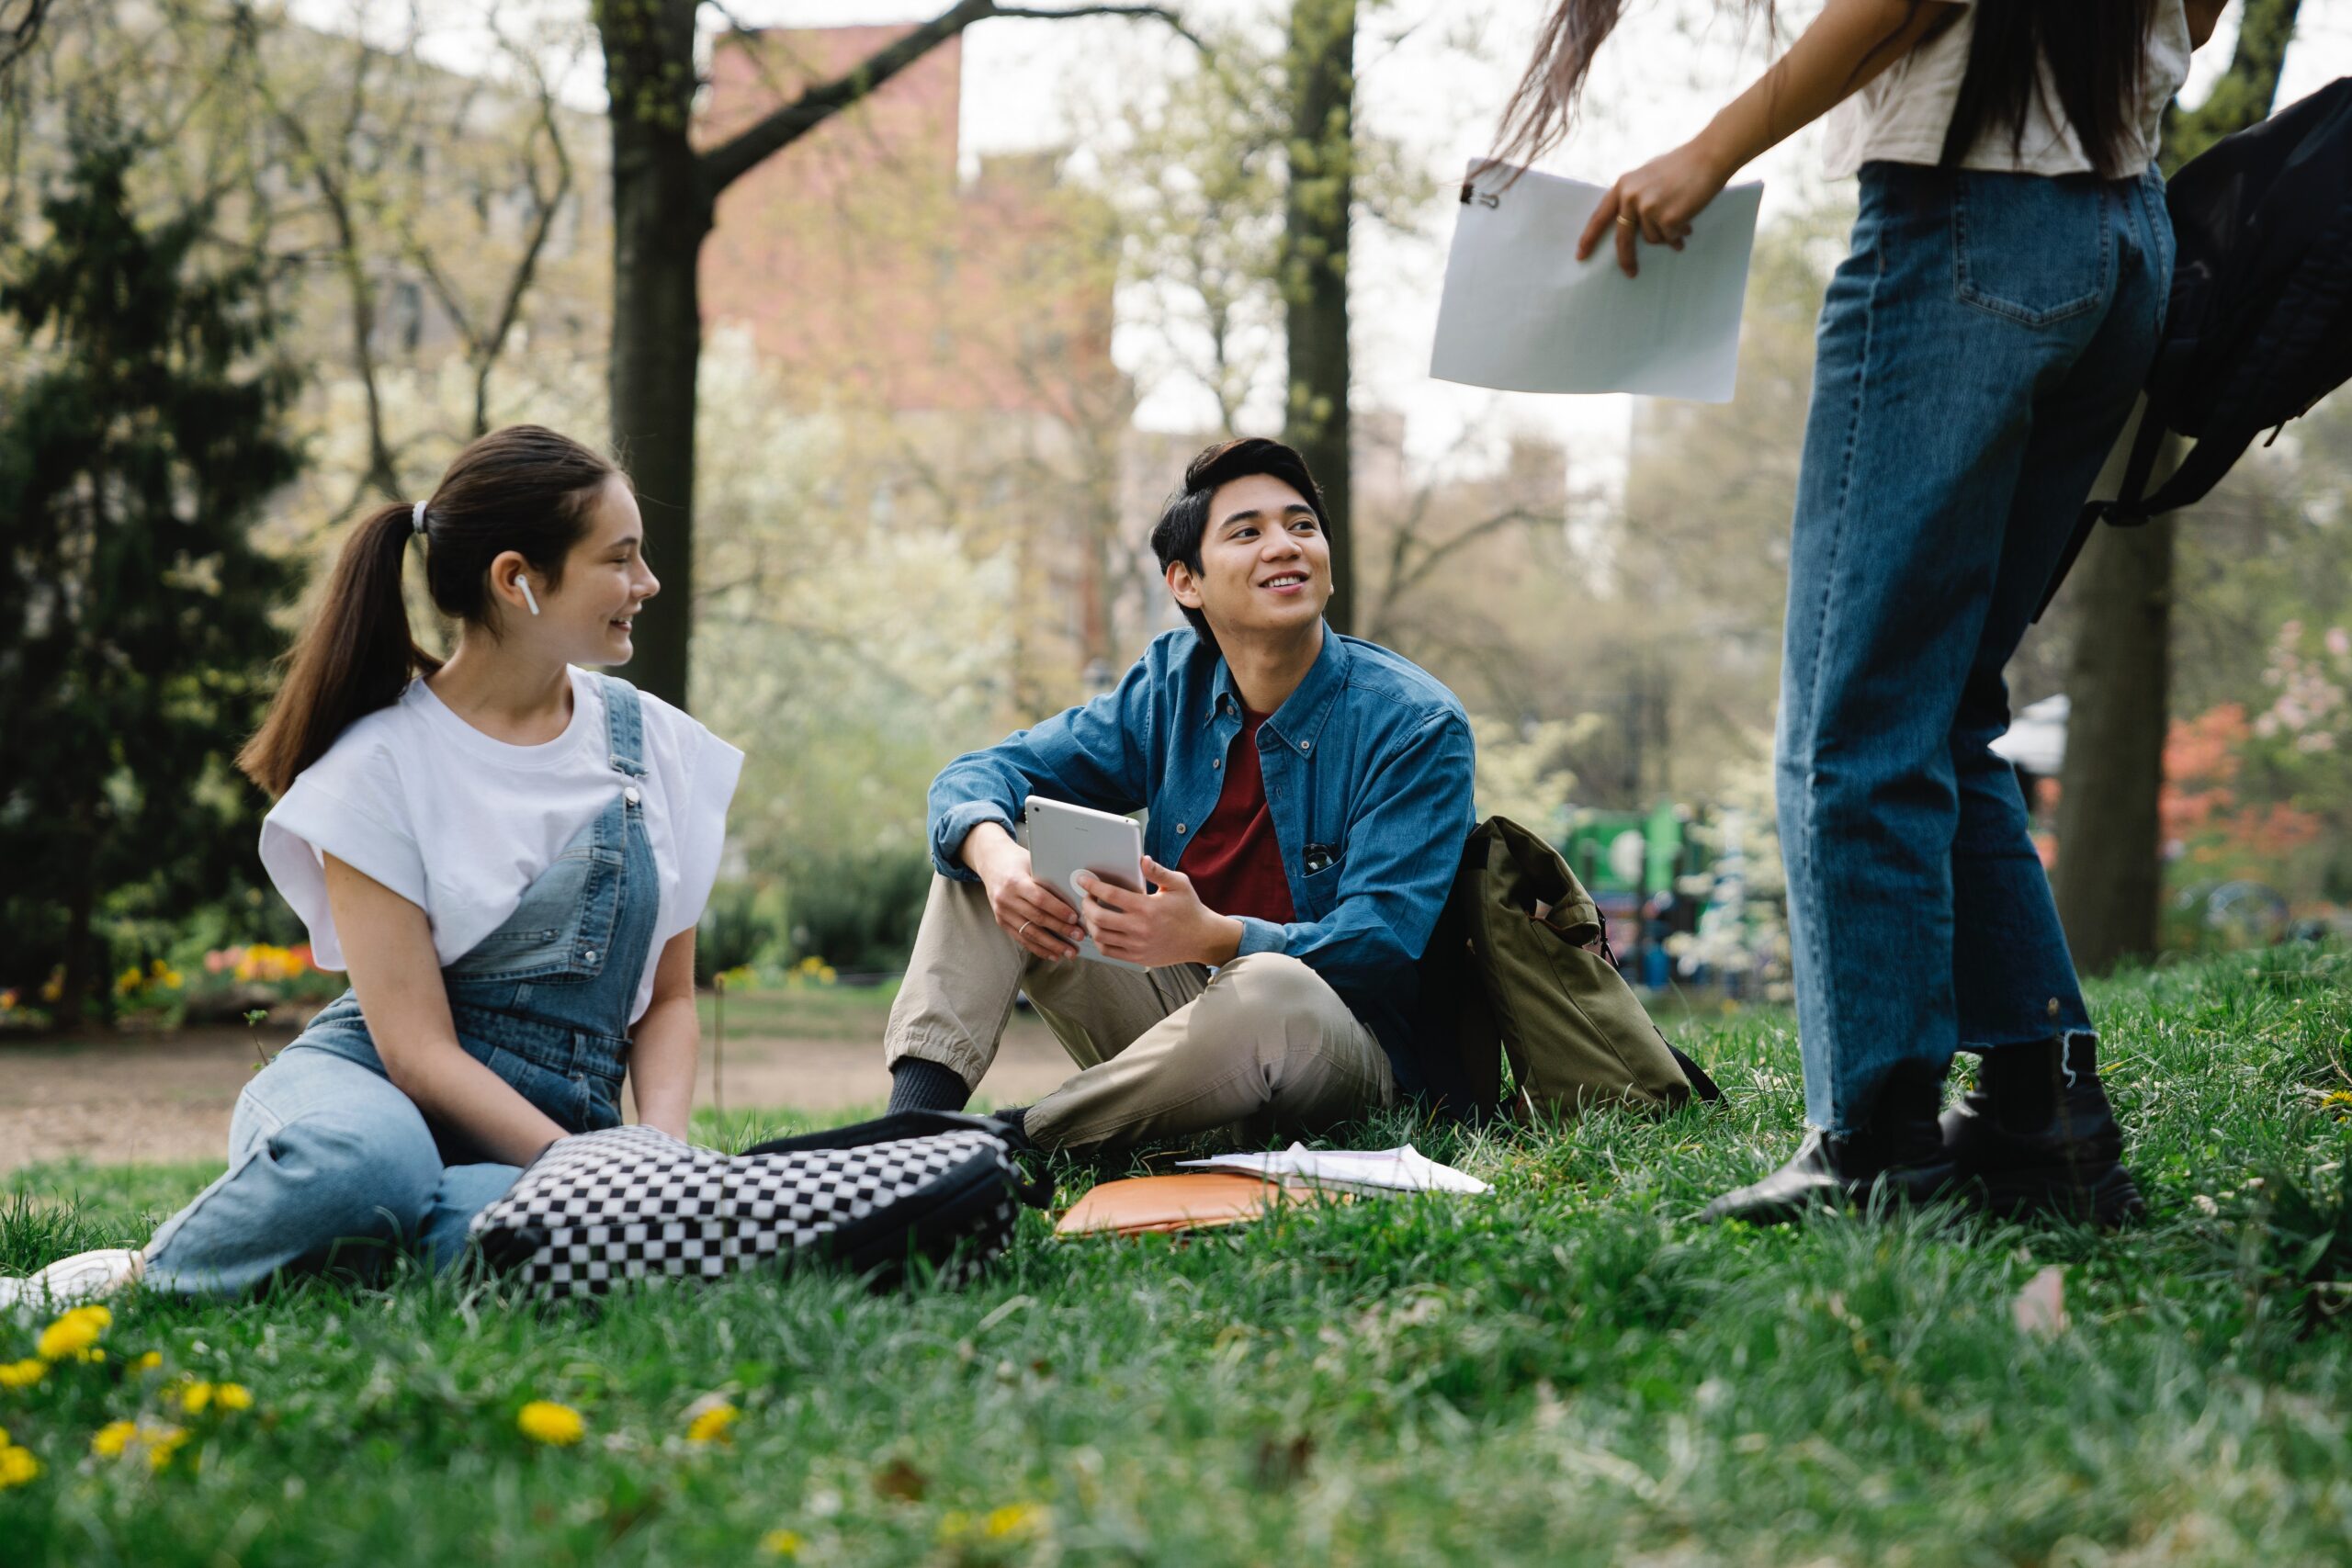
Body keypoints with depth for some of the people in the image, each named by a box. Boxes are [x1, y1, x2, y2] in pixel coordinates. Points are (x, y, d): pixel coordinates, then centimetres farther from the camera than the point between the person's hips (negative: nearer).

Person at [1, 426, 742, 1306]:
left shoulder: (658, 747, 7)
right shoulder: (382, 763, -7)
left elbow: (669, 997, 12)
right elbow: (417, 1048, -13)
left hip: (554, 1127, 2)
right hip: (371, 1086, -2)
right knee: (366, 1162, -43)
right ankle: (143, 1276, -13)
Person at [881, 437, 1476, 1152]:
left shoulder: (1418, 725, -12)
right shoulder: (1173, 685, 4)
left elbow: (1382, 942, -21)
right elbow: (981, 774, 3)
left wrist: (1211, 936, -40)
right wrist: (994, 855, -24)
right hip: (1183, 1013, 5)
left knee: (1270, 989, -41)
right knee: (982, 841, -4)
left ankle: (1016, 1140, -26)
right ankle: (916, 1112, -24)